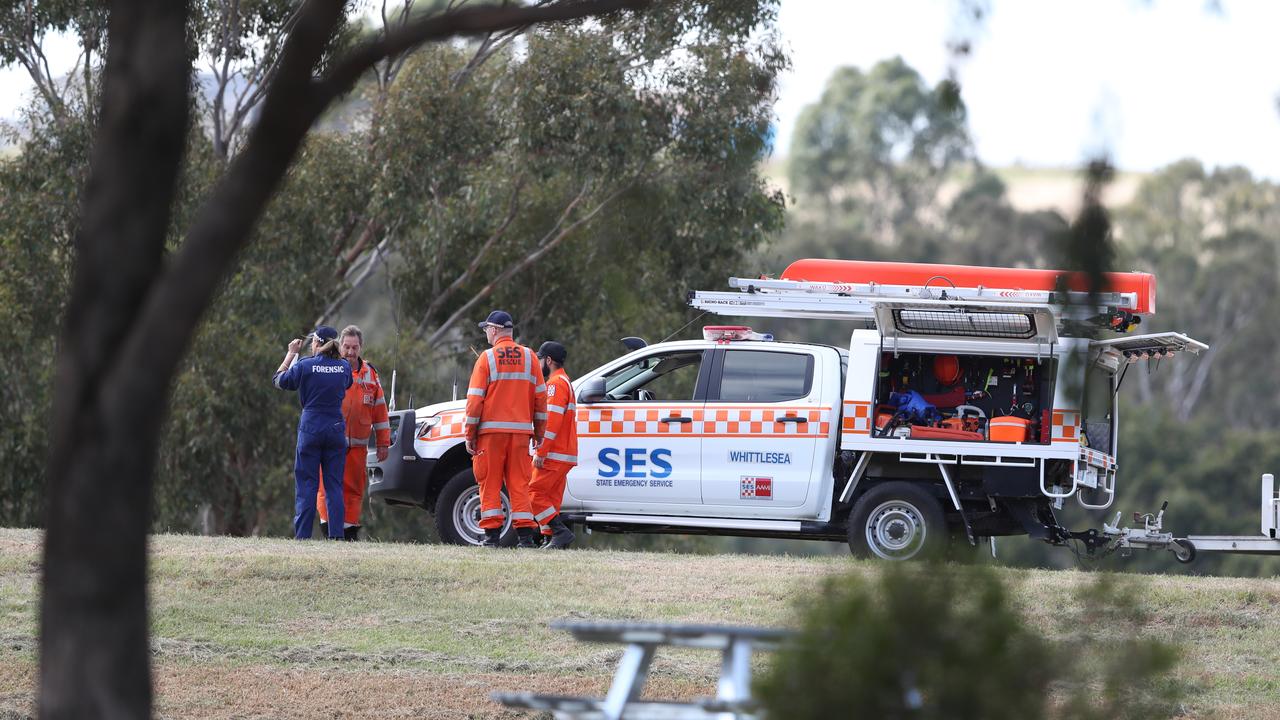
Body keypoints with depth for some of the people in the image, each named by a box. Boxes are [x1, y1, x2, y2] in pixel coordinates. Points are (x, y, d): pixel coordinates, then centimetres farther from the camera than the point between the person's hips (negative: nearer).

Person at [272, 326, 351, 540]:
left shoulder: (305, 366, -9)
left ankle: (302, 534, -2)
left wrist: (291, 353, 15)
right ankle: (336, 534, 2)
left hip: (311, 428, -3)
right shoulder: (344, 367, 1)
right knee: (334, 484, 7)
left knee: (306, 484, 2)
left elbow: (279, 380, 6)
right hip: (336, 429, 3)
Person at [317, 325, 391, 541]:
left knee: (354, 489, 3)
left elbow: (379, 409, 16)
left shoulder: (370, 373, 12)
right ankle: (327, 525, -6)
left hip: (357, 446, 3)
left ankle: (350, 529, 8)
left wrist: (383, 443, 14)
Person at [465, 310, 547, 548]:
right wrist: (539, 432, 16)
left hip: (491, 430, -3)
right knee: (519, 483, 6)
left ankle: (492, 534, -2)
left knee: (490, 483, 2)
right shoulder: (529, 357, 7)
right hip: (520, 430, 3)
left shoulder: (487, 358, -4)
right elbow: (540, 396, 8)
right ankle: (525, 534, 0)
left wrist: (470, 434, -1)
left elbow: (475, 399, -6)